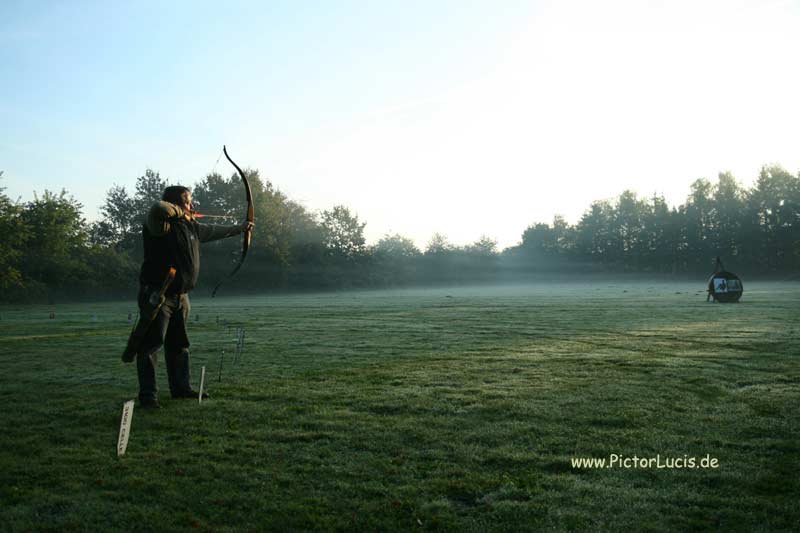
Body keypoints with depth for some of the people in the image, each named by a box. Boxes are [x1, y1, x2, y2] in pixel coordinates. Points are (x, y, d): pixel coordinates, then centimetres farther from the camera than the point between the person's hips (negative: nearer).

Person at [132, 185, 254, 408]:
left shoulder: (191, 226, 13)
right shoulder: (160, 224, -12)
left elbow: (213, 231, 29)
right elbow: (159, 207, -34)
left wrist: (239, 228, 38)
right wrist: (181, 212, -15)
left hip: (181, 296, 9)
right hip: (157, 295, -9)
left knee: (179, 344, 16)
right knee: (151, 344, -5)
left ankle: (181, 387, 27)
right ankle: (148, 394, -1)